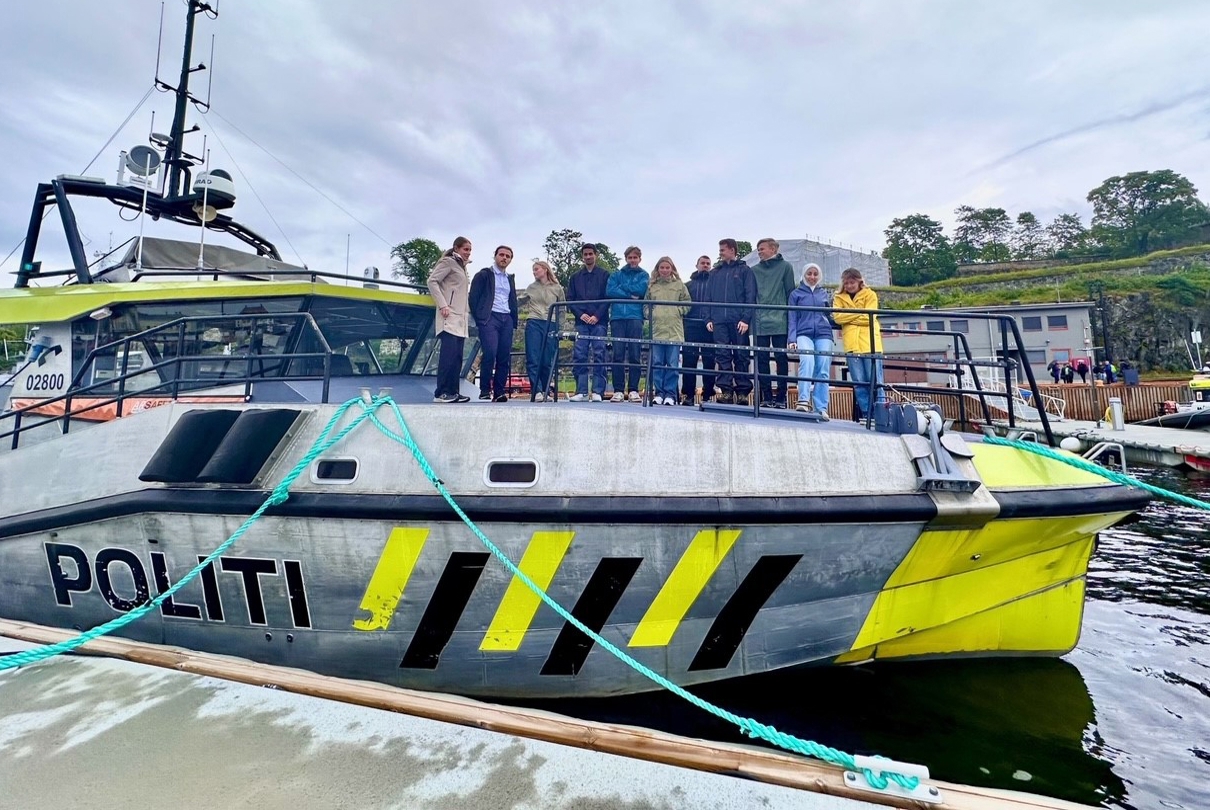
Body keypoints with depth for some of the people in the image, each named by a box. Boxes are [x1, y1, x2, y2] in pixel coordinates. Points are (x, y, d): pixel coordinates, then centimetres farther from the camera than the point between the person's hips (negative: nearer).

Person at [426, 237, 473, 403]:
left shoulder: (461, 266, 24)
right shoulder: (448, 261, 0)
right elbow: (432, 281, -10)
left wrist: (465, 316, 14)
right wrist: (442, 305, -19)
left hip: (460, 318, 8)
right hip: (449, 317, -8)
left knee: (457, 356, 3)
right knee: (448, 354, -15)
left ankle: (452, 391, 4)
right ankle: (441, 393, -15)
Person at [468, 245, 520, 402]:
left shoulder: (510, 279, 23)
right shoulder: (484, 274, 7)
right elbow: (474, 297, 1)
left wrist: (514, 321, 11)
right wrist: (479, 319, -4)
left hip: (507, 319, 5)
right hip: (490, 318, -5)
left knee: (504, 357, -2)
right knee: (490, 354, -17)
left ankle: (500, 391, 3)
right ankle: (485, 391, -8)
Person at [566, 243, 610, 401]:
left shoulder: (604, 275, 8)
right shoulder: (575, 277, 16)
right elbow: (570, 299, 11)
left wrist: (597, 316, -11)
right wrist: (580, 314, -5)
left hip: (599, 321, -2)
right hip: (581, 321, 3)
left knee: (599, 356, -5)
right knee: (579, 356, -3)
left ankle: (597, 392, -3)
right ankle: (581, 392, 1)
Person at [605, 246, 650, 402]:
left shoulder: (643, 275, 15)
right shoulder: (616, 274, 18)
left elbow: (641, 289, -5)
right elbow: (609, 291, 1)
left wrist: (621, 287, 2)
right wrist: (631, 295, -5)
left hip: (635, 317, -1)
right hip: (617, 316, 1)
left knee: (635, 355, -4)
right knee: (618, 354, -4)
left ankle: (633, 390, -1)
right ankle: (618, 390, -2)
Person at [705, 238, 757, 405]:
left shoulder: (745, 270, 6)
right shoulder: (715, 273, 17)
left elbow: (750, 296, -2)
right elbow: (708, 297, 14)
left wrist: (746, 319, -12)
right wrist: (708, 319, 3)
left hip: (738, 321, -3)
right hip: (719, 321, 3)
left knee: (740, 356, 1)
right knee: (722, 356, -1)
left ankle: (743, 391, 6)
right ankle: (725, 390, 1)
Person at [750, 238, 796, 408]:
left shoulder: (785, 266, 6)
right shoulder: (755, 270, 14)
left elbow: (790, 293, 3)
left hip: (780, 322, -3)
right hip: (760, 323, 3)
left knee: (781, 359, 0)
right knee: (761, 360, 2)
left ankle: (781, 397, 5)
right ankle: (767, 397, 7)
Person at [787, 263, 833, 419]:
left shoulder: (825, 293, 21)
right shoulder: (796, 294, 14)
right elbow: (792, 319, 7)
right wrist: (792, 339, -4)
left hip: (823, 335, 3)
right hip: (804, 334, -3)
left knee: (823, 371, -7)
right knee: (807, 361, -29)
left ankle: (821, 408, -4)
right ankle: (804, 400, -35)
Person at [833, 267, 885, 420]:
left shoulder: (869, 295, 9)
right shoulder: (839, 298, 15)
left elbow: (869, 318, -6)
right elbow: (837, 317, -3)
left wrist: (848, 317, -1)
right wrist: (859, 313, -3)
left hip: (870, 344, -2)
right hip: (852, 345, 2)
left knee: (875, 381, -3)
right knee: (859, 383, 4)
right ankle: (866, 414, 9)